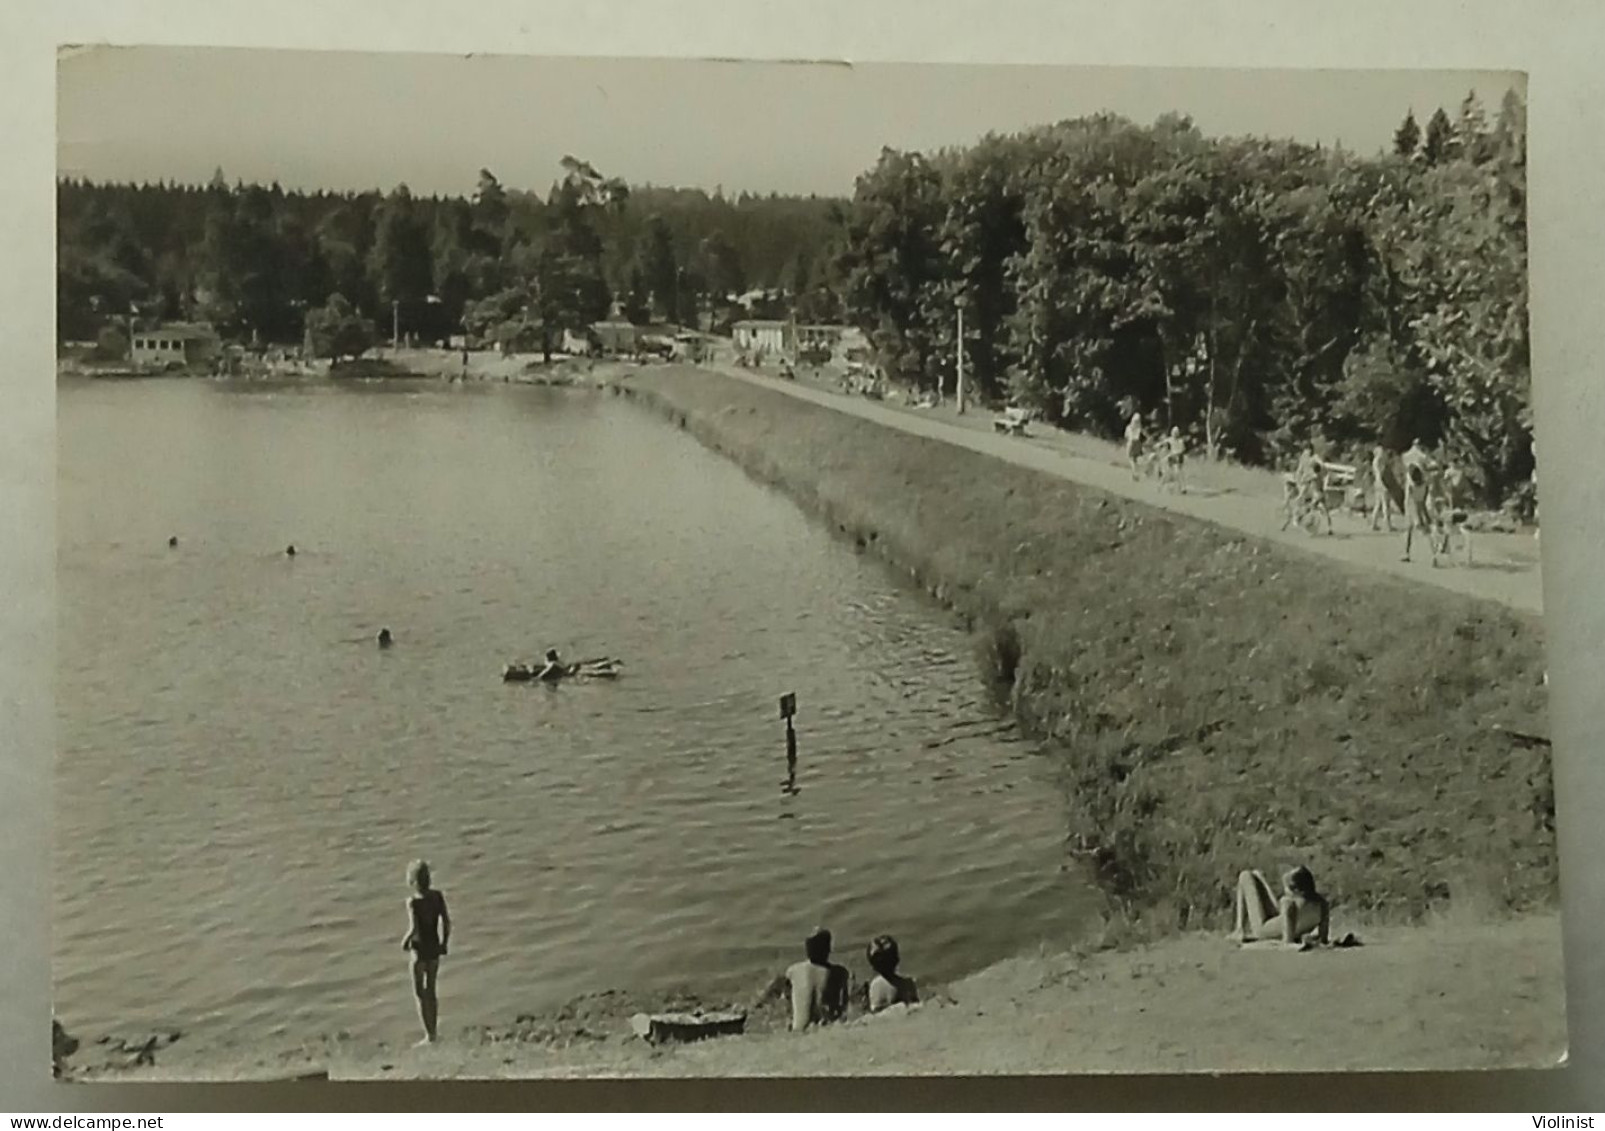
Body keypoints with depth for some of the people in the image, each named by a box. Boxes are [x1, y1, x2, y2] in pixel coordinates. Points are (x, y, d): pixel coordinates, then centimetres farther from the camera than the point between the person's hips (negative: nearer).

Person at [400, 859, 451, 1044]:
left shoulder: (412, 901, -17)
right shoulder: (437, 896, -2)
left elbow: (414, 928, -22)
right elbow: (446, 922, 0)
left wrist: (405, 941, -4)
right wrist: (444, 943, 11)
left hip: (420, 948, -6)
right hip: (435, 948, 6)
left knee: (420, 993, 4)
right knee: (431, 991, 18)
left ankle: (429, 1035, 2)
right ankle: (433, 1033, 23)